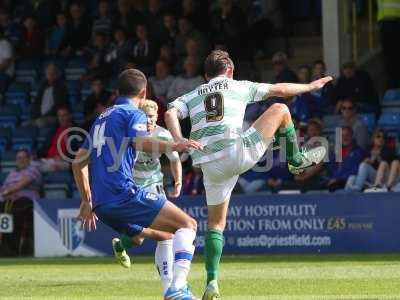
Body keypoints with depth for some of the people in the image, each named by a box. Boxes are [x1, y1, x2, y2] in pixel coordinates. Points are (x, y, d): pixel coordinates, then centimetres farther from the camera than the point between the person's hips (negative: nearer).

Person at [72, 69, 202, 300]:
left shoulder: (102, 118, 26)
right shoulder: (134, 114, 3)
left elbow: (78, 163, 28)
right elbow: (140, 142, -20)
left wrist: (87, 201, 35)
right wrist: (172, 147, -33)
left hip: (100, 204, 8)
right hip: (124, 192, -8)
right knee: (188, 225, -14)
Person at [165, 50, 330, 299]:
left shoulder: (192, 96, 22)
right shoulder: (239, 87, 16)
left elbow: (170, 114, 2)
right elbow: (279, 90, 22)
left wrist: (180, 143, -11)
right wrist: (310, 86, 37)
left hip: (210, 165, 4)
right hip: (237, 153, -3)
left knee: (216, 224, 16)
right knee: (280, 110, 15)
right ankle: (297, 161, 31)